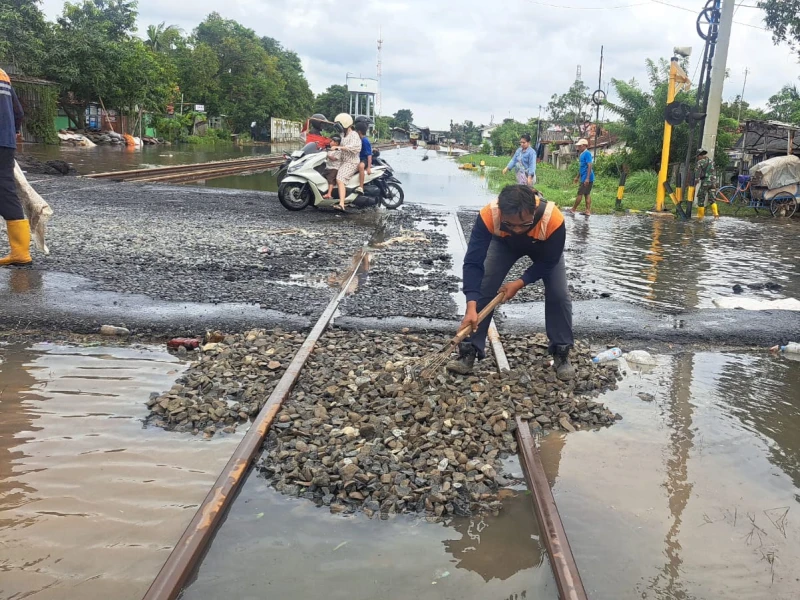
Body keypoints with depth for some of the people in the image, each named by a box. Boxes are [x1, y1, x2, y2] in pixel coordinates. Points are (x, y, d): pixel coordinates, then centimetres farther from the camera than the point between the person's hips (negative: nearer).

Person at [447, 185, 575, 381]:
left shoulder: (554, 219, -43)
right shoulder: (488, 216, -43)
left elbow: (548, 262, -25)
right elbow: (473, 262, -39)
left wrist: (520, 283, -33)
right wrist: (471, 307, -49)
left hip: (545, 248, 0)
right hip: (504, 243, 1)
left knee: (559, 295, -11)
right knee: (483, 289, -11)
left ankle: (562, 354, 7)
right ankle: (469, 352, -1)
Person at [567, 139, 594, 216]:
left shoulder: (587, 154, -14)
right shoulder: (582, 154, 15)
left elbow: (590, 166, -20)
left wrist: (587, 178, -25)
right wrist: (578, 177, 27)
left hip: (586, 178, -10)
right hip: (584, 178, 10)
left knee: (580, 194, -2)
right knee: (587, 194, 9)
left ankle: (573, 209, 5)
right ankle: (588, 211, 10)